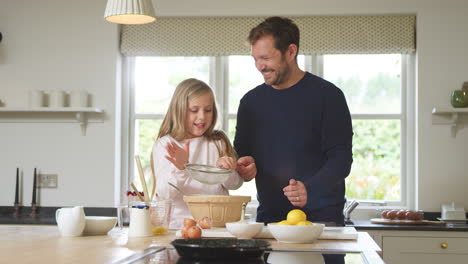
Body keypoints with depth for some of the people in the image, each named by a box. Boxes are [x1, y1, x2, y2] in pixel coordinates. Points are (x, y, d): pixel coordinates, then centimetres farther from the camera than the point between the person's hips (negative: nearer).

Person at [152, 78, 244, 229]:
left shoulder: (219, 142, 14)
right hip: (179, 225, -3)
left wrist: (225, 169, -9)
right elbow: (164, 194, -5)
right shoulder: (164, 144, 3)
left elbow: (235, 184, 11)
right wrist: (180, 170, -22)